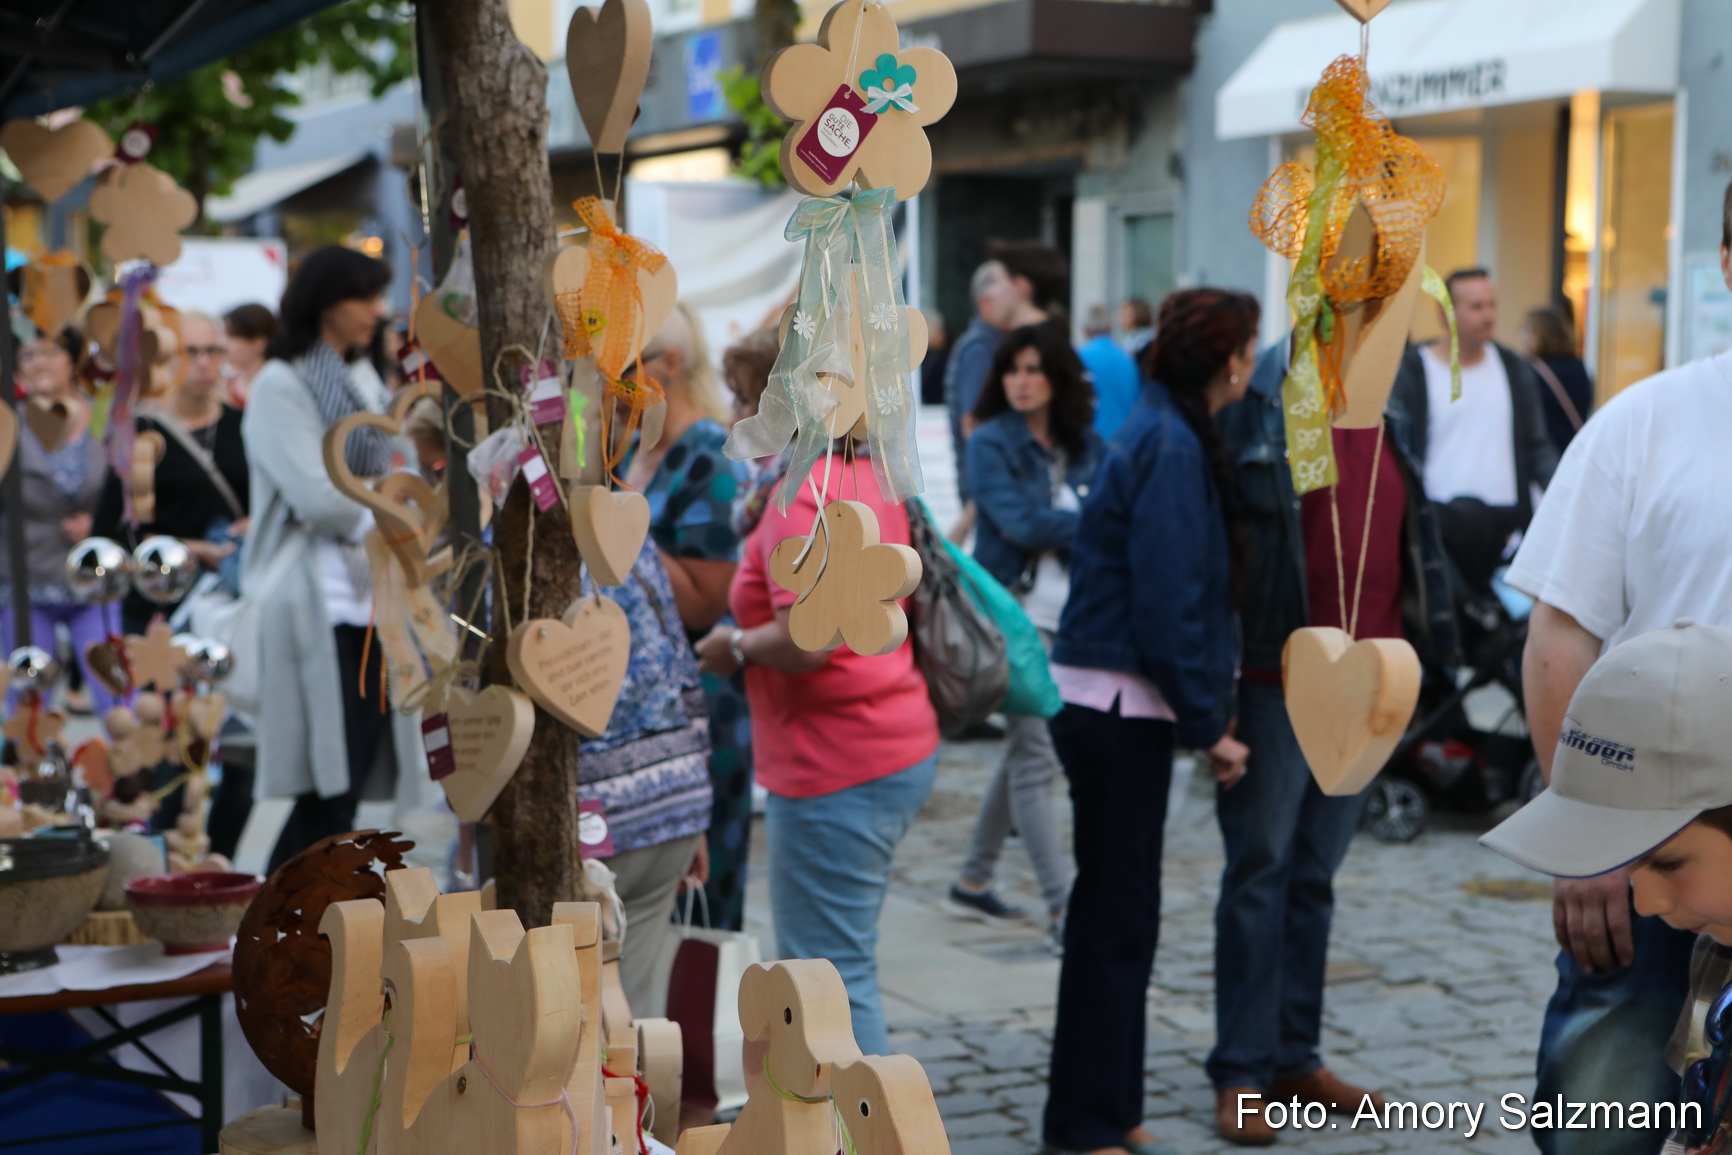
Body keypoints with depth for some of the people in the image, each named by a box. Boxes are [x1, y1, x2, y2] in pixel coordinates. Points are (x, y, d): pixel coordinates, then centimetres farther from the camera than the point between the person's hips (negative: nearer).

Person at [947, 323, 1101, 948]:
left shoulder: (1086, 448, 11)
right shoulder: (991, 444, -3)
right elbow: (1021, 522, -15)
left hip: (1071, 616, 6)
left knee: (1027, 751, 12)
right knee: (1034, 759, -7)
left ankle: (973, 881, 27)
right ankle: (1062, 907, -6)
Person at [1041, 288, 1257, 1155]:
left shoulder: (1160, 434, 12)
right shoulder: (1172, 448, -16)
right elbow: (1166, 608, -20)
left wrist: (1206, 716, 14)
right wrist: (1210, 727, -13)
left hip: (1112, 707, 9)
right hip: (1119, 708, -9)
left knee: (1117, 913, 17)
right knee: (1117, 918, 0)